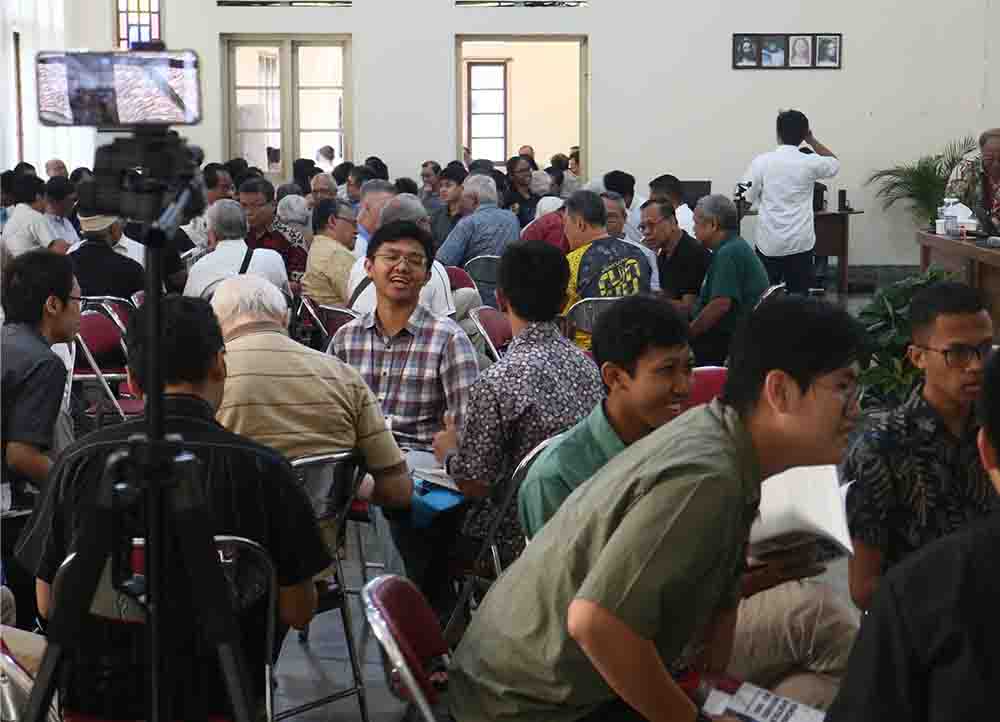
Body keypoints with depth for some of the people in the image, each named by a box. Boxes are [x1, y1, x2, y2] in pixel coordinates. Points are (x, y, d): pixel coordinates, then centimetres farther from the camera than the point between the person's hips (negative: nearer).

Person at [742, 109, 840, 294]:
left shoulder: (762, 162, -6)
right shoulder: (810, 163, -4)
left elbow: (744, 200, -4)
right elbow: (835, 163, 18)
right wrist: (812, 140, 17)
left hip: (769, 243, 0)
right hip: (800, 243, 1)